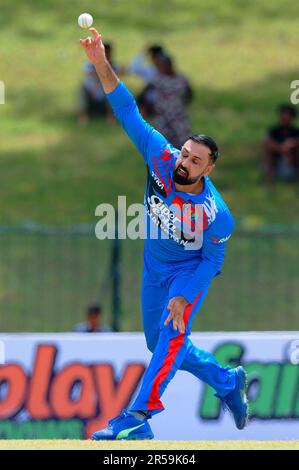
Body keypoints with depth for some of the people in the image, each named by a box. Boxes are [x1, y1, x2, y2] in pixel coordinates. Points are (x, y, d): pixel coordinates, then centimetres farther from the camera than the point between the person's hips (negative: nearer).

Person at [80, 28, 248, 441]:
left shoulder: (216, 215, -31)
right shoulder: (161, 158, -23)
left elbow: (212, 259, -15)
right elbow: (129, 114, -25)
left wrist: (183, 296, -22)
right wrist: (102, 65, -35)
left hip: (190, 271, -6)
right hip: (154, 268, 6)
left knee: (172, 335, -26)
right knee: (160, 345, 15)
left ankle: (139, 416, -32)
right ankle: (228, 380, 35)